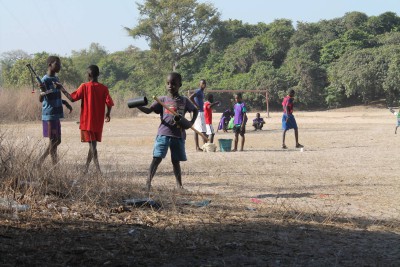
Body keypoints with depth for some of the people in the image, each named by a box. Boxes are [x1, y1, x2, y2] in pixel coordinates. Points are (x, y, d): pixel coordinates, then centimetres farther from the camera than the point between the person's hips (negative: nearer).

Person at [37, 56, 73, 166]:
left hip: (56, 115, 9)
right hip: (49, 115, -9)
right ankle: (55, 165, -1)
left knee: (57, 141, 10)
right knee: (53, 141, -6)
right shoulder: (45, 80, -12)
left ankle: (40, 162, 18)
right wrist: (43, 92, -37)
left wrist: (65, 103, 29)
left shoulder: (56, 79, 14)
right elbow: (41, 99, -18)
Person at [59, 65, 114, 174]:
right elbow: (109, 103, -8)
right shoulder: (104, 88, -1)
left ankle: (98, 169, -17)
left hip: (87, 121, -3)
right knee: (93, 144, 16)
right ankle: (86, 167, 26)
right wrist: (108, 114, 11)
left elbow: (72, 98, -7)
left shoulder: (84, 87, -8)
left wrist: (63, 90, 7)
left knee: (92, 145, -6)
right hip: (98, 122, 3)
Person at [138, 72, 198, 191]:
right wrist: (138, 106, -24)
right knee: (157, 158, -12)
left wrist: (191, 122, 3)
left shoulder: (184, 101, 8)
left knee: (176, 160, 11)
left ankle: (179, 184, 20)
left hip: (179, 135, 2)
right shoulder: (163, 100, 3)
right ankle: (148, 182, -16)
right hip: (164, 133, -2)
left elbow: (195, 110, 21)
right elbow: (149, 110, -5)